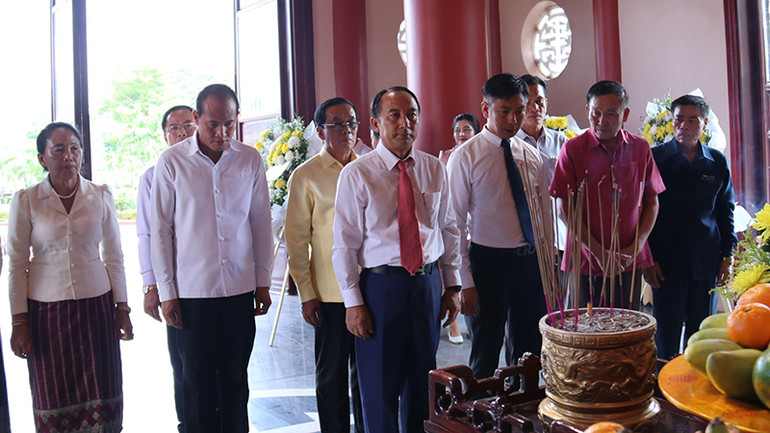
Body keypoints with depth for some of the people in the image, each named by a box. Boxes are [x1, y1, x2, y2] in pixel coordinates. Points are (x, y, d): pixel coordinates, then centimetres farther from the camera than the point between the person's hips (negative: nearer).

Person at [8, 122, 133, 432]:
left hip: (96, 305, 1)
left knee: (101, 396, 2)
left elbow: (114, 256, 7)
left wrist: (122, 308, 5)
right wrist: (19, 322, -1)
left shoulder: (101, 196, 2)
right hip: (46, 309, -1)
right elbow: (17, 265, 1)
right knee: (54, 398, 7)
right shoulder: (25, 201, -2)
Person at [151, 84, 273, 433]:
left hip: (240, 288, 2)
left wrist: (263, 282, 8)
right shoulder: (171, 162, -4)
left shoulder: (250, 160, 2)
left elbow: (261, 223, 8)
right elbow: (160, 230, 0)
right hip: (191, 290, -1)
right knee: (198, 381, 8)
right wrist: (166, 291, -2)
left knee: (235, 379, 11)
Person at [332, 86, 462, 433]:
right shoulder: (357, 174, -6)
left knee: (422, 382, 16)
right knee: (380, 387, 6)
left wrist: (452, 286, 9)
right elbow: (344, 244, -6)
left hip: (428, 284, 4)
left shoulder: (434, 169, 5)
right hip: (381, 284, -3)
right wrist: (353, 302, -9)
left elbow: (448, 229, 12)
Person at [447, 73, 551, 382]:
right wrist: (465, 283, -12)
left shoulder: (532, 157, 8)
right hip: (488, 263, -4)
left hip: (531, 263, 5)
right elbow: (455, 224, -9)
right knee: (485, 358, 8)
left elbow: (545, 216, 13)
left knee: (528, 353, 15)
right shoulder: (465, 157, -7)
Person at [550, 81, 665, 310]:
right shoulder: (573, 149, -4)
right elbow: (565, 210, -6)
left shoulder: (641, 148, 6)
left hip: (630, 264, 3)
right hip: (586, 263, -3)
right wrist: (599, 252, -10)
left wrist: (637, 246, -3)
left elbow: (652, 203, 11)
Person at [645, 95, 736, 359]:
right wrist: (647, 259, -6)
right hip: (667, 262, -3)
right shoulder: (655, 158, 0)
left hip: (706, 263, 3)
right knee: (667, 335, 0)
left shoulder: (718, 162, 9)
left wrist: (727, 256, 8)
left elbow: (726, 212, 15)